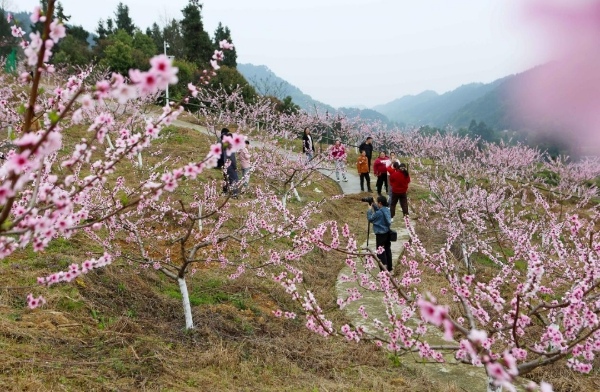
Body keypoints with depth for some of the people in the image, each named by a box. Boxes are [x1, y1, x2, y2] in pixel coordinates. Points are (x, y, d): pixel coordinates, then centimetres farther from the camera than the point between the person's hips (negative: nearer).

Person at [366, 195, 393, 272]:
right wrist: (374, 206, 11)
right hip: (387, 233, 8)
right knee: (387, 250, 15)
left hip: (380, 234, -8)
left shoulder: (378, 213, -20)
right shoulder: (387, 210, 3)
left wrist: (369, 210, 4)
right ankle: (389, 268, 23)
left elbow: (370, 219, -7)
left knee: (381, 252, 1)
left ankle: (383, 270, 2)